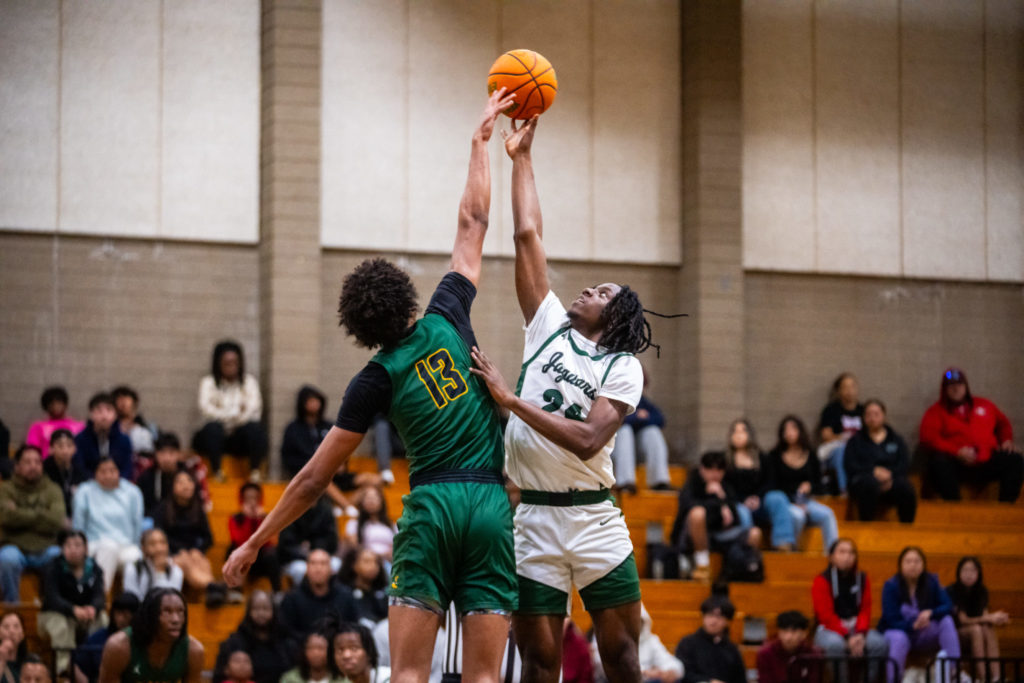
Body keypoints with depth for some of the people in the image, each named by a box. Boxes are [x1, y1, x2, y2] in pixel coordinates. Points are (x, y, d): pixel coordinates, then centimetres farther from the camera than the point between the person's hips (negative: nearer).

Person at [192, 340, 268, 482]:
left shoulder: (249, 382, 14)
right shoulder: (208, 383, 7)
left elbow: (255, 407, -2)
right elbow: (205, 408, -10)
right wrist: (233, 415, -22)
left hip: (240, 437, 1)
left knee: (255, 428, -31)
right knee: (213, 428, -36)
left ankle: (255, 471, -31)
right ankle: (217, 472, -31)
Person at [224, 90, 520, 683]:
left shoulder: (377, 379, 2)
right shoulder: (447, 319, 5)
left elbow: (315, 479, 2)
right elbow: (474, 222, 16)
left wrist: (256, 542, 11)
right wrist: (481, 141, 27)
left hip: (431, 505, -2)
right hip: (492, 503, 2)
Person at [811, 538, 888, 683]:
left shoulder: (862, 579, 8)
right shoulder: (822, 581, -5)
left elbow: (865, 610, 3)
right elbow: (827, 616, -11)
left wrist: (861, 634, -17)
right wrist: (847, 637, -23)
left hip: (856, 629, 4)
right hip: (830, 630, -4)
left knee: (880, 643, -27)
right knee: (835, 644, -40)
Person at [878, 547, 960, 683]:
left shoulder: (932, 582, -1)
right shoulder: (891, 586, -10)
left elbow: (947, 607, -7)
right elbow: (892, 620, -13)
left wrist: (930, 613, -29)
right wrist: (913, 625, -32)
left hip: (925, 636, 3)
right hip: (899, 631, -3)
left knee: (947, 621, -22)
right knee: (898, 639, -38)